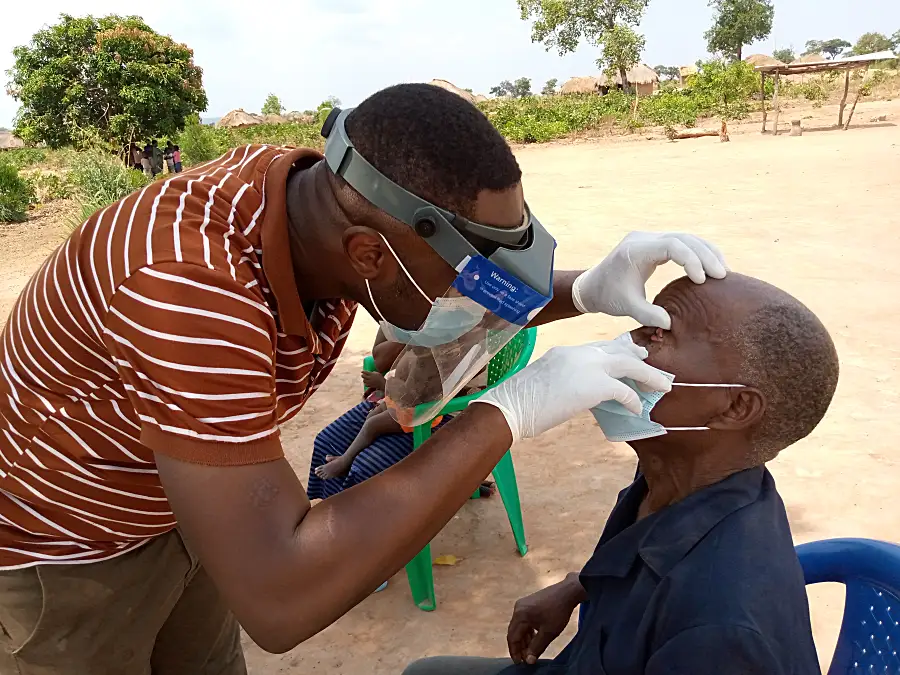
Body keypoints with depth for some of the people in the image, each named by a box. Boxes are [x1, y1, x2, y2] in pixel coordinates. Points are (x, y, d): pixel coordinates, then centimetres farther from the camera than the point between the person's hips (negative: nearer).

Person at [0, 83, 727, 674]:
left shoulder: (332, 201, -19)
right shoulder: (193, 290, -43)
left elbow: (474, 297, -2)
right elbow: (278, 599, -45)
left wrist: (590, 289, -22)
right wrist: (506, 414, -42)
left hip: (174, 509, 6)